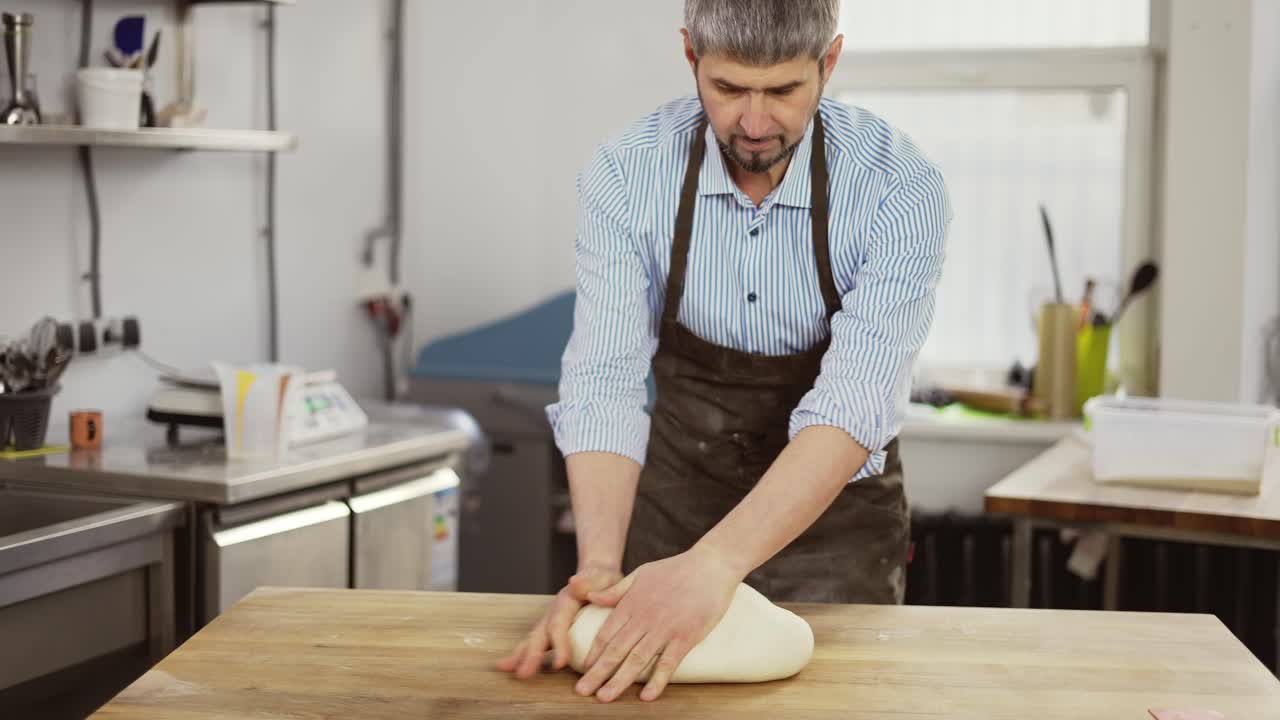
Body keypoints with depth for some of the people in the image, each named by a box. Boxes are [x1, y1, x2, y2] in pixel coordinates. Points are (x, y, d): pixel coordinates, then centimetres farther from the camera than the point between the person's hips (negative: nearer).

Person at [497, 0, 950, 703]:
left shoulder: (899, 189, -22)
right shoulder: (625, 175, -16)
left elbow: (851, 408, -31)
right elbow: (606, 383, -21)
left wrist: (713, 565, -45)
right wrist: (599, 565, -37)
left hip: (834, 520, -1)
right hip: (676, 508, 2)